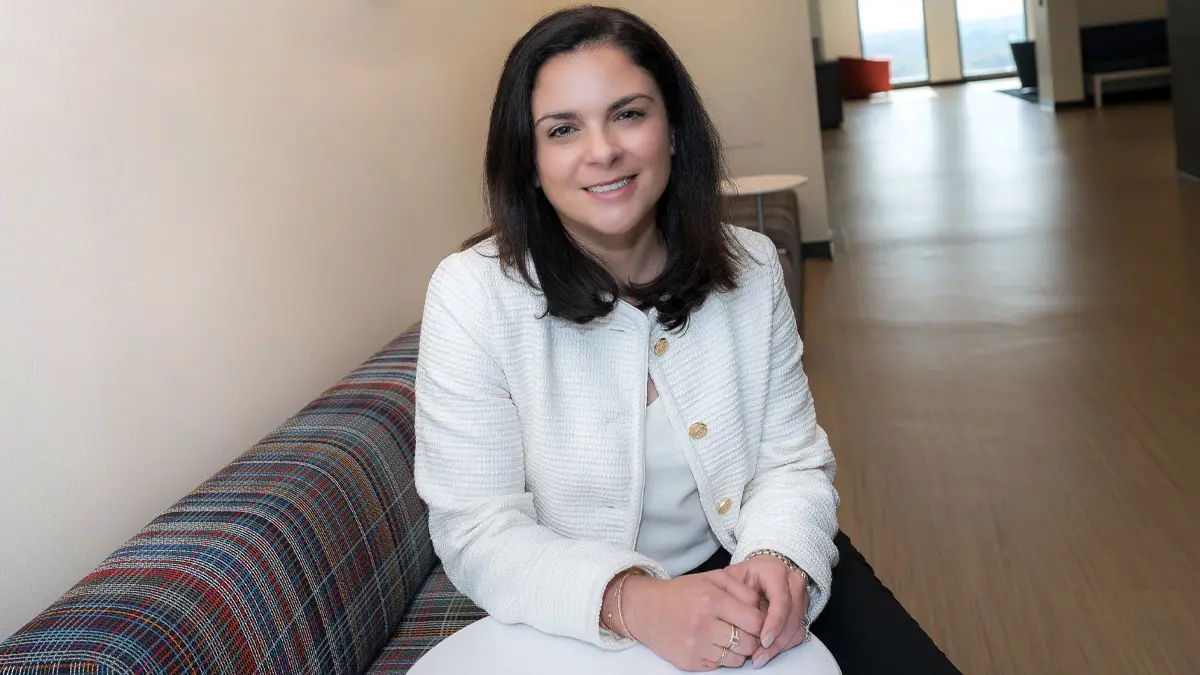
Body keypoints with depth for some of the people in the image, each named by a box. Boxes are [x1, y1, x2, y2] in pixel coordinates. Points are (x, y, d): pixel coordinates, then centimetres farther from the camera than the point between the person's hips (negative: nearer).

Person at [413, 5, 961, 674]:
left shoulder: (750, 266, -4)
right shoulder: (472, 294, -16)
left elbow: (792, 458, -1)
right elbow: (478, 530, -15)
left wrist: (779, 556, -22)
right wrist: (632, 602, -30)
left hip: (739, 566, 3)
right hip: (584, 617, -2)